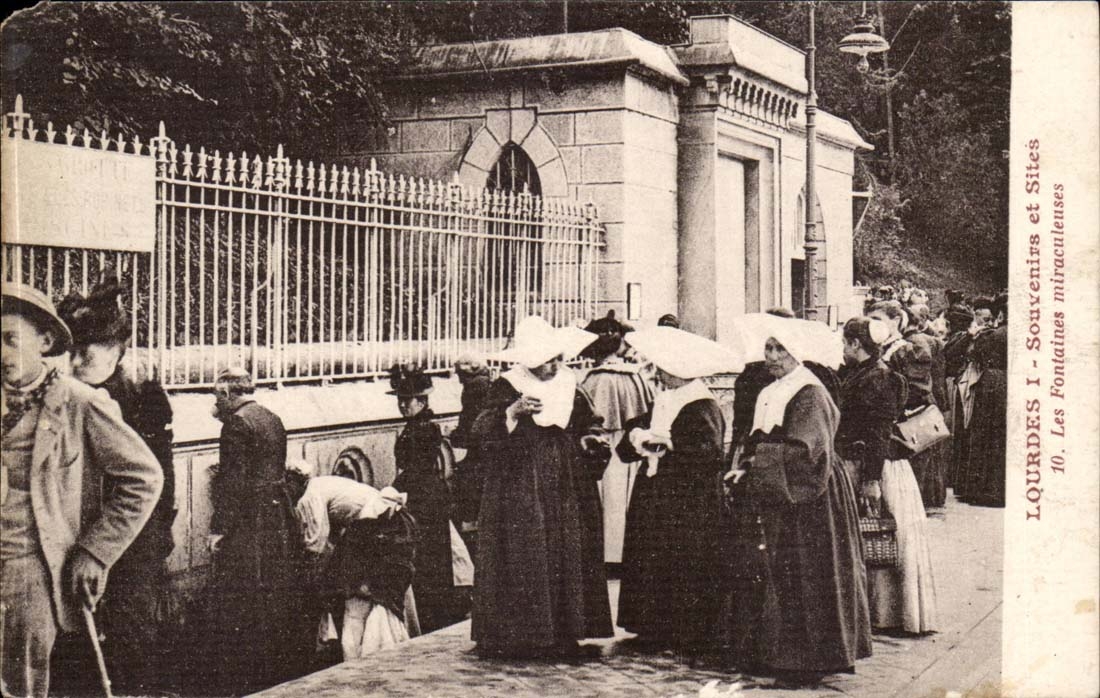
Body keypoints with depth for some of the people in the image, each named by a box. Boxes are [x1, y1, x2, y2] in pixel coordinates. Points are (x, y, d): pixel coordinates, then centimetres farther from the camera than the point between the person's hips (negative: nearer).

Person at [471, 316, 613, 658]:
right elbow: (482, 432, -15)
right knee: (524, 563, -7)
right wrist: (512, 411, -31)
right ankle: (518, 634, -1)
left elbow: (588, 425, 23)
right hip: (519, 493, -5)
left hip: (568, 494, 5)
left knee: (569, 561, 4)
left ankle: (564, 633, 11)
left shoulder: (569, 388, 10)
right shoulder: (506, 388, -4)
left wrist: (589, 440, 1)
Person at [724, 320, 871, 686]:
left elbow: (804, 450, -20)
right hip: (770, 498, 8)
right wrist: (744, 469, -1)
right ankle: (770, 653, 16)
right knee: (763, 572, 7)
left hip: (804, 501, -8)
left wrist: (754, 464, -17)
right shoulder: (768, 394, 14)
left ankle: (805, 661, 4)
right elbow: (755, 445, 18)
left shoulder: (810, 394, -11)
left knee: (801, 581, -4)